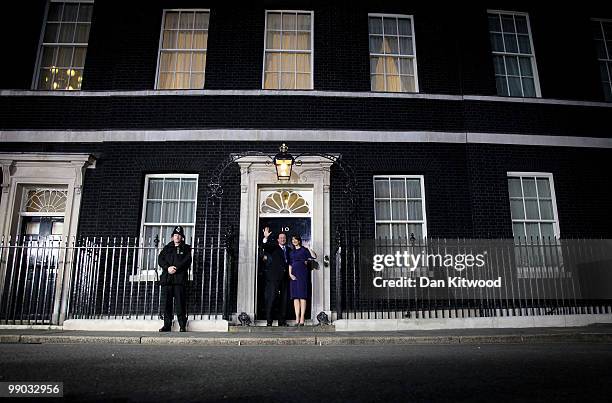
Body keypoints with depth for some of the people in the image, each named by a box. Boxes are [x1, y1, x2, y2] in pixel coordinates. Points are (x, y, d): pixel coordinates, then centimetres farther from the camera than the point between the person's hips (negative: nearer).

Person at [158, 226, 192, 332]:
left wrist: (176, 268, -14)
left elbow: (187, 261, -1)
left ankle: (183, 326, -5)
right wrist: (167, 268, -10)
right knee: (167, 302, 2)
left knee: (180, 302, -8)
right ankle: (167, 325, 8)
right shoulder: (167, 248, 20)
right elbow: (160, 259, 8)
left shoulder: (186, 248, 12)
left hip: (180, 278, -3)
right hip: (166, 278, 3)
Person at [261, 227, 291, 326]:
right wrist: (265, 238, -31)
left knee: (284, 299, 7)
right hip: (274, 277, -5)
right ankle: (269, 321, -4)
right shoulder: (273, 247, 4)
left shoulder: (289, 249, 18)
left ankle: (282, 321, 14)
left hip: (285, 277, 5)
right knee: (272, 297, -8)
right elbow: (265, 247, -14)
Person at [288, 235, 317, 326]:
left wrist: (309, 248, -19)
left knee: (302, 295, -8)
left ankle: (302, 319, -8)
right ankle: (297, 319, 3)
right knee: (295, 296, 2)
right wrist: (290, 274, 2)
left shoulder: (304, 250, 4)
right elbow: (290, 264, 16)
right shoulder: (292, 252, 19)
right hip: (294, 275, 5)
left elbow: (314, 257, -8)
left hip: (302, 274, -5)